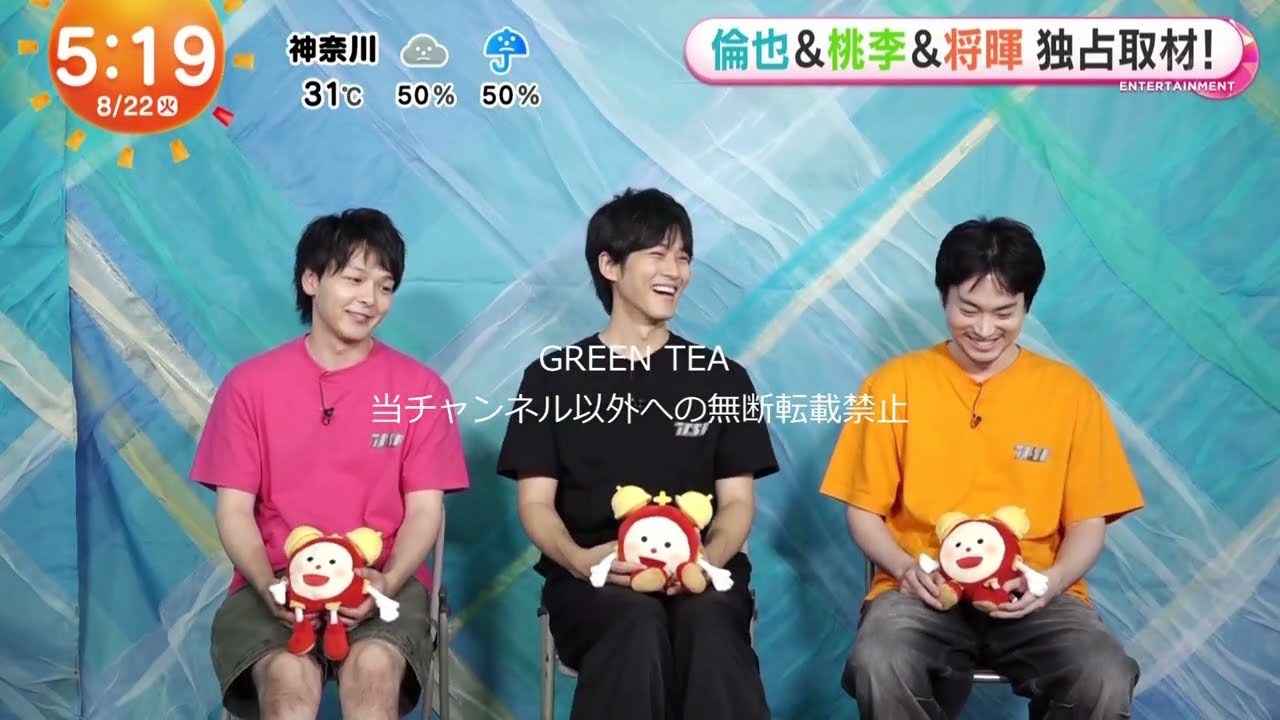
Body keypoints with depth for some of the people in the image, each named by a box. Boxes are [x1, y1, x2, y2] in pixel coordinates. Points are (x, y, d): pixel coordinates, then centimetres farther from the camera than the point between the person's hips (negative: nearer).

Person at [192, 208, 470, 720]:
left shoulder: (420, 388, 4)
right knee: (288, 677, -30)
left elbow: (424, 510, 1)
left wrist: (386, 582, -17)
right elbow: (234, 510, 3)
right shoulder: (249, 384, 4)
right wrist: (270, 587, -15)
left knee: (375, 669, -30)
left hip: (383, 582, 0)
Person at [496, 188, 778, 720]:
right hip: (593, 578, -1)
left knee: (708, 623, -34)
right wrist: (578, 558, -17)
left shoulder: (724, 379, 13)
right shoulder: (552, 377, 10)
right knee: (637, 623, -35)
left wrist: (709, 559, -14)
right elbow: (536, 503, 5)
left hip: (698, 574, 1)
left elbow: (738, 502, 9)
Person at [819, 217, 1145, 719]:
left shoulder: (1070, 392, 6)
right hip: (924, 591, -1)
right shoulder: (894, 384, 4)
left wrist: (1050, 581, -11)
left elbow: (1088, 521, 9)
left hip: (1033, 596, 1)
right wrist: (906, 568, -12)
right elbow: (864, 512, 7)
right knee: (878, 667, -33)